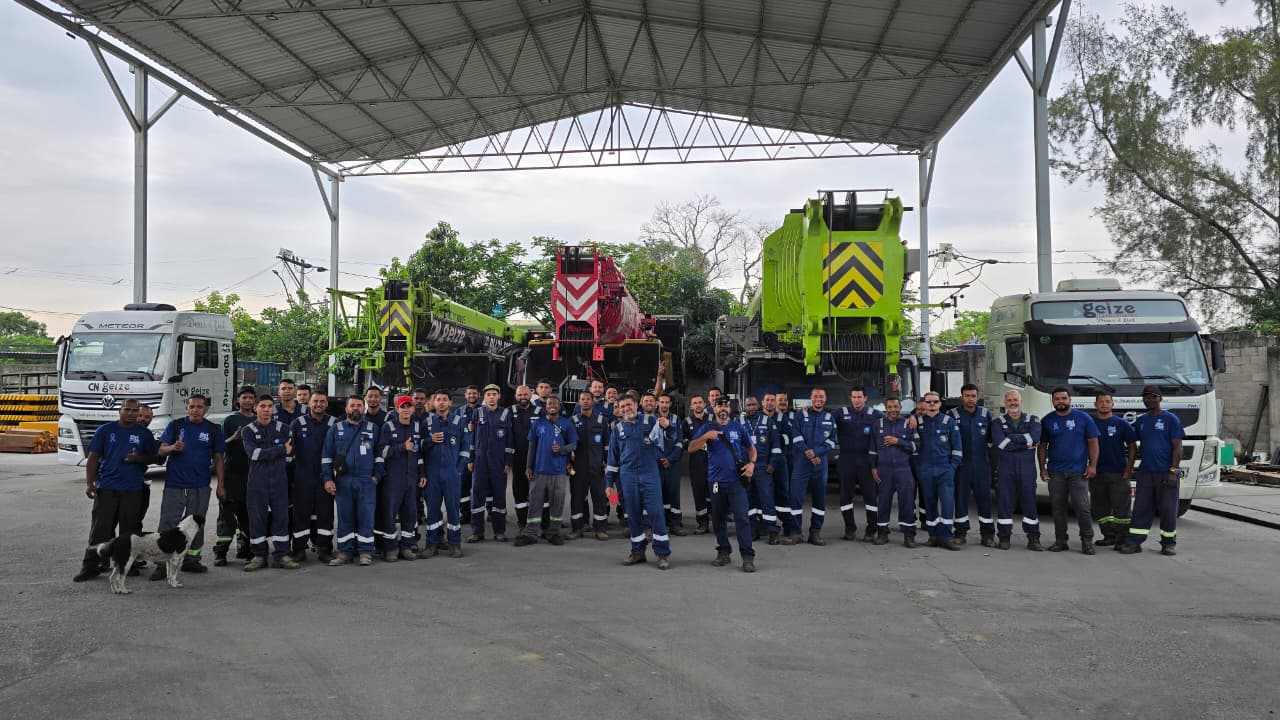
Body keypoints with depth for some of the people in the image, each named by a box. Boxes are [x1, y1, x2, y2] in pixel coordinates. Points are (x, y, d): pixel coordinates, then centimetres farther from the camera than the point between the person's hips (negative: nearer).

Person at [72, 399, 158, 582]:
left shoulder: (144, 434, 7)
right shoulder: (106, 430, 4)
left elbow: (153, 457, 11)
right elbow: (93, 457, 4)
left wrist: (137, 459, -10)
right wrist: (89, 483, -5)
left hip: (133, 490, 1)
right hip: (106, 487, -1)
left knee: (128, 530, 6)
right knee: (99, 529, -2)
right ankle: (91, 566, 3)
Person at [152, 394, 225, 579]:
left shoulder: (213, 430, 7)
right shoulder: (175, 425, 5)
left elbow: (218, 459, 9)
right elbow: (161, 450, 3)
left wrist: (221, 485, 4)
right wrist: (173, 447, -20)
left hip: (200, 487, 1)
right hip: (174, 484, -1)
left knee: (196, 525, 7)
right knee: (168, 524, -5)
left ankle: (191, 560, 18)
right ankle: (162, 563, -3)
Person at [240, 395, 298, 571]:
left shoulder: (283, 428, 8)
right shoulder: (248, 431, 2)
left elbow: (290, 451, 9)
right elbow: (254, 453, -12)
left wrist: (267, 454, 1)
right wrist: (281, 450, -11)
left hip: (279, 480, 2)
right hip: (257, 481, -1)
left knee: (281, 516, 2)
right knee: (257, 517, 2)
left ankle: (282, 555, 9)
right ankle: (259, 556, 12)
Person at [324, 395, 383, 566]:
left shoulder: (373, 428, 8)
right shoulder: (336, 428, 8)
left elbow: (379, 454, 9)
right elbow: (326, 455, 7)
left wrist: (376, 475, -1)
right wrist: (328, 479, -1)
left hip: (366, 481, -1)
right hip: (343, 481, 1)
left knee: (366, 515, -3)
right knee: (344, 516, 4)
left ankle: (366, 551, 3)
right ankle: (345, 552, 11)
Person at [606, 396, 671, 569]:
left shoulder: (650, 422, 5)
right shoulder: (617, 429, 11)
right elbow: (612, 458, 15)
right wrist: (609, 483, 12)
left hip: (650, 473, -2)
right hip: (627, 475, 2)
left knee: (656, 512, -6)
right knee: (633, 514, 7)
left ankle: (663, 553, 0)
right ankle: (638, 551, 19)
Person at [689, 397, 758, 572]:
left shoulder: (738, 427, 6)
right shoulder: (707, 428, 5)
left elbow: (751, 447, 15)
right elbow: (691, 448, -5)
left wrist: (751, 463, -4)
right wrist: (706, 436, -21)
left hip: (736, 480, -2)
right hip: (716, 481, 2)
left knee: (742, 518, -10)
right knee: (718, 519, 10)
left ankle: (748, 557, -9)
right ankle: (724, 553, 22)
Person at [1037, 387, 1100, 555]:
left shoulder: (1083, 418, 3)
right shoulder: (1047, 421, 8)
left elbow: (1093, 442, 2)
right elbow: (1042, 446, 11)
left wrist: (1092, 465, -6)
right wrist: (1042, 467, 3)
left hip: (1078, 471, -2)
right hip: (1055, 472, 2)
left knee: (1082, 507, -8)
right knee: (1057, 507, 6)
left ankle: (1087, 541, 2)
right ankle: (1060, 541, 14)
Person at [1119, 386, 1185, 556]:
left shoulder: (1170, 419, -1)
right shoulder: (1140, 421, 14)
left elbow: (1177, 447, -5)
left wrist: (1173, 471, -13)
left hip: (1165, 473, -4)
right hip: (1145, 472, 4)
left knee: (1167, 509, 1)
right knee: (1141, 508, 2)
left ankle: (1168, 543, 12)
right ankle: (1134, 542, 3)